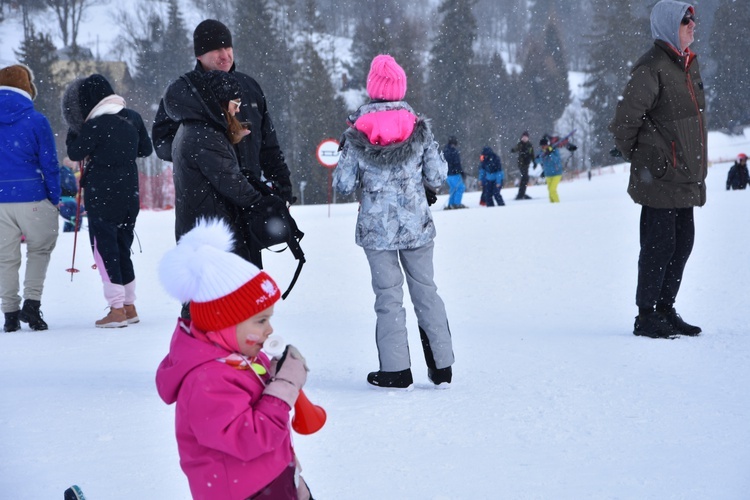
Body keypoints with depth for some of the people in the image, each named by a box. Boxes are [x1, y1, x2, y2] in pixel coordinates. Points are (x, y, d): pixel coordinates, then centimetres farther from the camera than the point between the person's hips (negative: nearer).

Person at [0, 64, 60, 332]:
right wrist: (55, 199, 4)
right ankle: (32, 302, 2)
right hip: (31, 198, -3)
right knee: (40, 249, 15)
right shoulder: (36, 121, -6)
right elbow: (50, 164, -5)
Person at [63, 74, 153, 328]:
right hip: (129, 193, 6)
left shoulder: (95, 125, -15)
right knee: (123, 247, 15)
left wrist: (74, 127, 7)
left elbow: (75, 153, -4)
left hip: (101, 195, -6)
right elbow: (146, 149, 14)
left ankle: (117, 310, -4)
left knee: (104, 249, 0)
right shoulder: (133, 118, 3)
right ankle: (130, 307, 18)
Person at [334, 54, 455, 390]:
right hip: (417, 225, 1)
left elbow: (343, 185, -5)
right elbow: (437, 177, -2)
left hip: (376, 228, -1)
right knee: (425, 290, 11)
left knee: (388, 295, 6)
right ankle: (442, 366, 13)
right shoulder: (419, 128, -5)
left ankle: (396, 370, 5)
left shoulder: (356, 134, -7)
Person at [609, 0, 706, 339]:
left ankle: (664, 310, 23)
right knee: (660, 243, -5)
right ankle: (646, 317, 5)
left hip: (685, 179, 9)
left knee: (683, 242, 12)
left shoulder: (688, 64, 14)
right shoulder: (652, 68, -15)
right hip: (660, 179, -9)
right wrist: (639, 160, -5)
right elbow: (625, 121, -17)